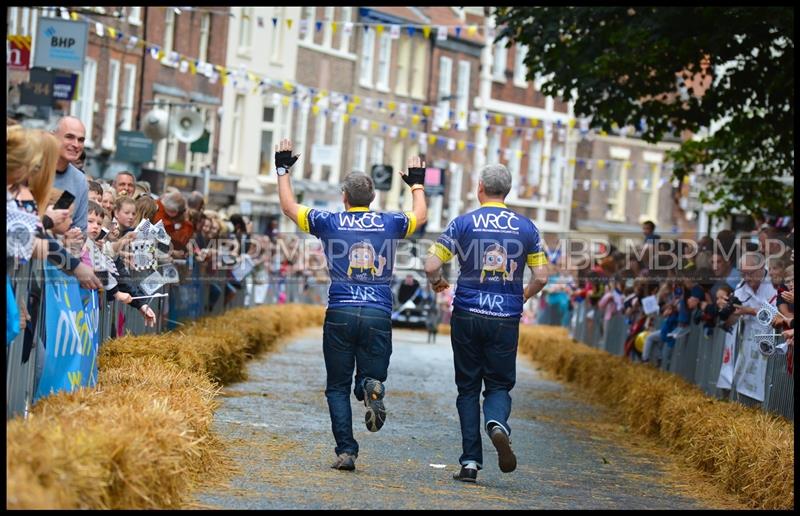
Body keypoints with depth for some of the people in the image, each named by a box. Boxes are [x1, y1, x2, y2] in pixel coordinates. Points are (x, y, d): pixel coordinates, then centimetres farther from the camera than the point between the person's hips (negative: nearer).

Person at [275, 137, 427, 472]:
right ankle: (371, 388, -27)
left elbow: (289, 207, 17)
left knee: (338, 387, 7)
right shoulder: (390, 224, 8)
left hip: (340, 314, -1)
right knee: (370, 379, 10)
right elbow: (420, 215, 30)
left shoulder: (329, 223, 3)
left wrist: (283, 170, 28)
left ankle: (346, 451, -7)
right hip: (379, 315, 1)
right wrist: (417, 183, 46)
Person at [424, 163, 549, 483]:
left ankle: (470, 461, 2)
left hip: (467, 316, -1)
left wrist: (437, 283, 16)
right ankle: (498, 424, -23)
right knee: (499, 385, 12)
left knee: (468, 388, 9)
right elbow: (541, 277, 1)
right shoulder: (526, 227, 2)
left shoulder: (463, 223, -3)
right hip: (506, 320, 1)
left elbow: (431, 266, -7)